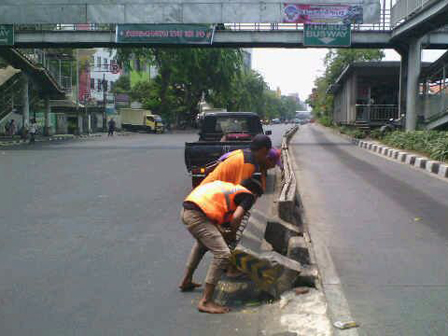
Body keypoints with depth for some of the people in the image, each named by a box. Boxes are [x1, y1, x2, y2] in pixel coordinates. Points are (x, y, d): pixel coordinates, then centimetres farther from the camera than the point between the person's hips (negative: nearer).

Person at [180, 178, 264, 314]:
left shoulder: (231, 188, 30)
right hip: (197, 215, -9)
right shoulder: (248, 195, 7)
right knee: (223, 254, -9)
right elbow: (236, 217, -10)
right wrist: (233, 234, 9)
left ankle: (187, 280, 47)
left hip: (186, 210, 9)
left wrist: (221, 231, 21)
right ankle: (205, 302, -10)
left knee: (204, 242, 36)